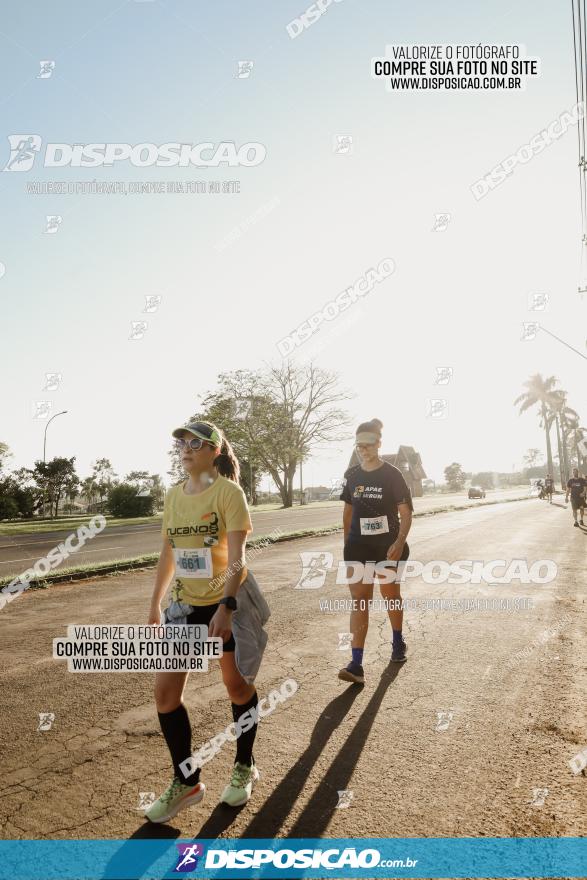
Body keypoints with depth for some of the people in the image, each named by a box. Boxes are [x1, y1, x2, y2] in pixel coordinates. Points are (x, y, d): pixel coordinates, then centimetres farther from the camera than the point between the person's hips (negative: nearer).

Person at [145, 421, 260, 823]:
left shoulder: (229, 492, -14)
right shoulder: (173, 496, 4)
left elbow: (237, 557, -20)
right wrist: (156, 605, 14)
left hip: (229, 602, -5)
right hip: (186, 604, 6)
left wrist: (225, 606, -30)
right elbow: (168, 553, 12)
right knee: (165, 691, 3)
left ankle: (245, 768, 35)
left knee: (238, 686, 11)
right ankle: (186, 782, 22)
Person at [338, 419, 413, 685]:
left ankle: (398, 641, 42)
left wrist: (400, 542, -23)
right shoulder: (351, 475, 3)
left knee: (390, 595, 14)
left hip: (388, 545, -2)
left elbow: (406, 513, -10)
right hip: (358, 546, 2)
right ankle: (357, 665, -7)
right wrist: (346, 541, 13)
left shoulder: (392, 474, -8)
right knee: (359, 599, -5)